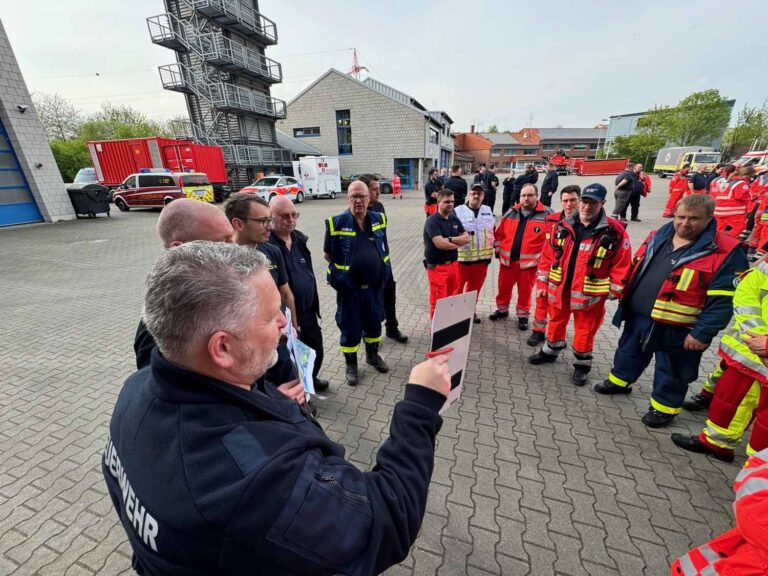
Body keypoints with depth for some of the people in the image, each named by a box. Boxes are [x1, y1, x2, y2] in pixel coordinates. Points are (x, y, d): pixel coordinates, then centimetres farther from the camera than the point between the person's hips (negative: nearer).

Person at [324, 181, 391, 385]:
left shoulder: (379, 219, 1)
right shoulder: (336, 223, -12)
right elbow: (328, 255, -3)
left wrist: (375, 268, 6)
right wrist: (345, 269, -3)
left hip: (375, 285, 4)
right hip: (349, 288, -4)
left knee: (374, 322, 19)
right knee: (350, 327, 9)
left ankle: (373, 356, 43)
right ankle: (351, 365, 30)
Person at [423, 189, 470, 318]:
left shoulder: (455, 219, 9)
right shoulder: (432, 221, -14)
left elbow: (467, 238, 1)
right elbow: (440, 243, -25)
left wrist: (450, 239, -16)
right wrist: (458, 243, -7)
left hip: (453, 265, 7)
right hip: (437, 267, -7)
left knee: (452, 298, 17)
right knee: (438, 301, -2)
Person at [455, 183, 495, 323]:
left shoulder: (488, 211, 8)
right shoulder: (458, 211, -8)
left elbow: (493, 232, 18)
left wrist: (491, 251, 17)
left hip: (482, 258, 5)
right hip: (462, 258, -4)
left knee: (475, 288, 16)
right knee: (458, 287, 4)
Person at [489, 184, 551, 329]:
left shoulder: (547, 215, -6)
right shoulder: (511, 212, 5)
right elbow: (499, 234, 11)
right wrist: (498, 250, 7)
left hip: (529, 262, -3)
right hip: (507, 259, 3)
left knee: (525, 291, 10)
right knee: (503, 288, 15)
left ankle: (523, 316, 28)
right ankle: (502, 310, 36)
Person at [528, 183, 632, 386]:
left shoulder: (615, 231, -12)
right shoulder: (563, 226, -2)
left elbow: (621, 266, -8)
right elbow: (548, 256, 2)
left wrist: (615, 294, -7)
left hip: (589, 293, -3)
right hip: (558, 287, 3)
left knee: (585, 330, 11)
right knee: (556, 322, 21)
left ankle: (582, 365, 31)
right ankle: (550, 351, 42)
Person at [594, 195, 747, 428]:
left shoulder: (726, 251, -15)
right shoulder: (657, 237, 2)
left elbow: (722, 301, -17)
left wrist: (702, 332, -19)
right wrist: (625, 299, 13)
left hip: (676, 328, -5)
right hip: (638, 317, 5)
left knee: (671, 372, 15)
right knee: (629, 353, 24)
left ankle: (664, 407, 35)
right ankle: (620, 381, 46)